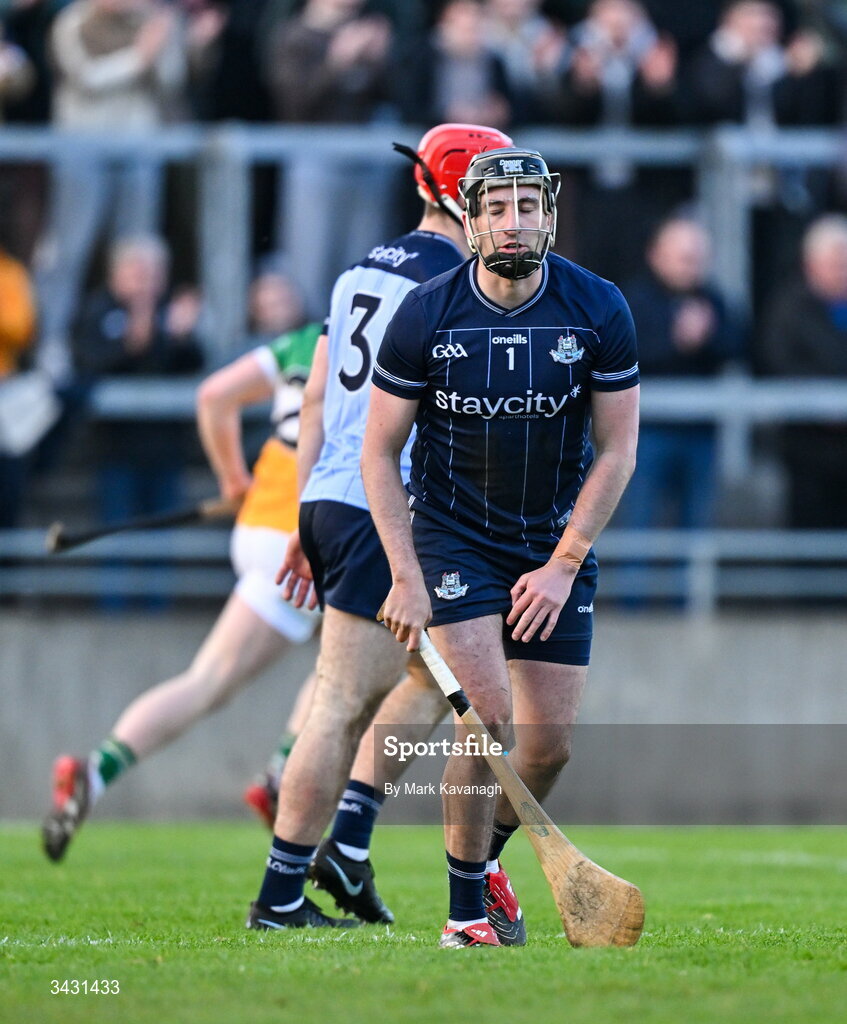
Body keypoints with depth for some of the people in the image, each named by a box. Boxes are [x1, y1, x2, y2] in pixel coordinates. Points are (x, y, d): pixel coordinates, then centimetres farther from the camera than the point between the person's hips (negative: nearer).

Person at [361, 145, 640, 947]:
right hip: (451, 530, -3)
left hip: (557, 541, 3)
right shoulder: (425, 317, -14)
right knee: (490, 714, -18)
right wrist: (405, 575, -13)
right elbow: (379, 451, -6)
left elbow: (616, 451, -4)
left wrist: (563, 565, -10)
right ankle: (465, 911, -6)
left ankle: (485, 854, 31)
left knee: (550, 743, 1)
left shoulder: (600, 311, -11)